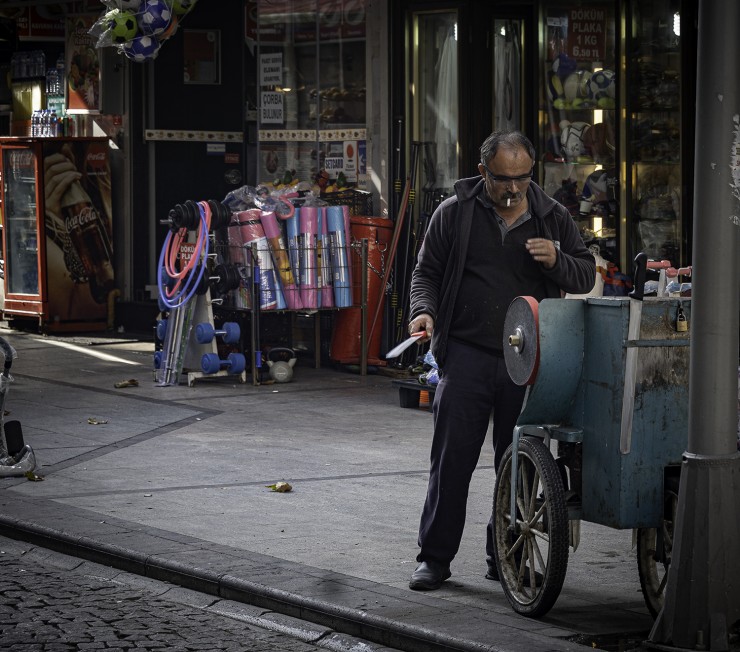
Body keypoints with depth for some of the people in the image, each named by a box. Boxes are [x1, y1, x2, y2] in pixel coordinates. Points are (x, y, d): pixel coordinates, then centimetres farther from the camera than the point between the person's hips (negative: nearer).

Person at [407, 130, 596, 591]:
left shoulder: (552, 217, 8)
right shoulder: (455, 213, 4)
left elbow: (586, 276, 10)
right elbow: (427, 271, 10)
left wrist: (555, 260, -10)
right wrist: (424, 310, -9)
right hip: (467, 354, -2)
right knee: (452, 457, -3)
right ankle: (435, 557, 4)